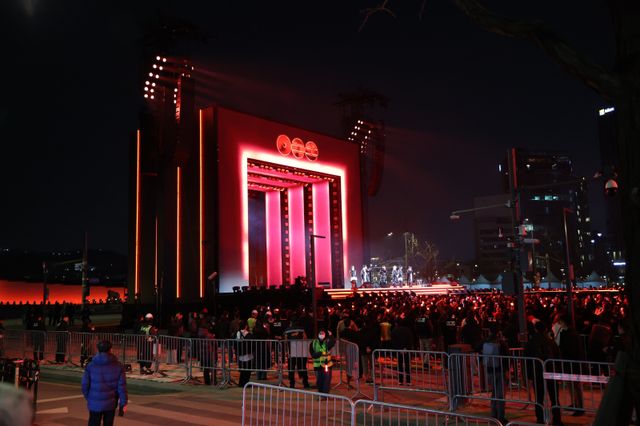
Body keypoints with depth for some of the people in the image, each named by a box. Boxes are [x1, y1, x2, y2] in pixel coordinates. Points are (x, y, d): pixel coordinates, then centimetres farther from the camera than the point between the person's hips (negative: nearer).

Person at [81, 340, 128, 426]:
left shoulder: (91, 366, -6)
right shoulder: (118, 366, -5)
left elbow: (85, 385, -4)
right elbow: (122, 386, -7)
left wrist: (88, 398, 14)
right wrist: (123, 402, 0)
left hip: (95, 403, -1)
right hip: (110, 403, 1)